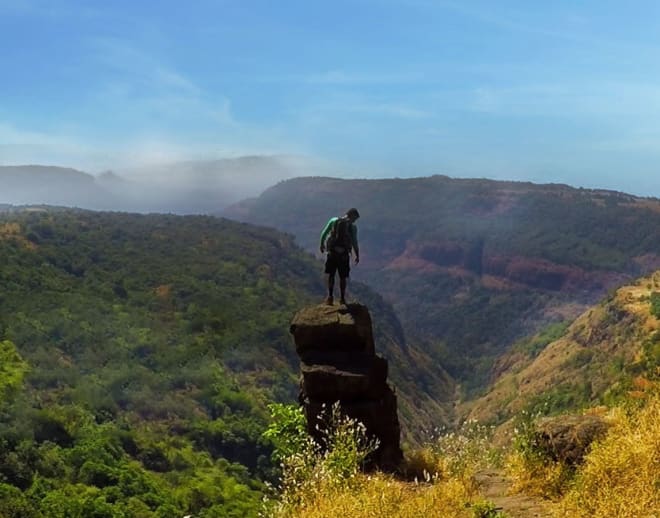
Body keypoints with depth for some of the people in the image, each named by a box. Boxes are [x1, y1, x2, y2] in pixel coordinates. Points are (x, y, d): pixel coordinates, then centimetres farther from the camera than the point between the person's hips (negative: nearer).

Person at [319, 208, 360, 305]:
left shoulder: (333, 220, 3)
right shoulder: (353, 227, -3)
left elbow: (324, 233, 3)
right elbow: (355, 242, -6)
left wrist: (322, 244, 19)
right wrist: (357, 256, 6)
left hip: (332, 253, 1)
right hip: (344, 254, -1)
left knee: (331, 275, 12)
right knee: (343, 277, 11)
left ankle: (330, 297, 3)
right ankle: (342, 299, 15)